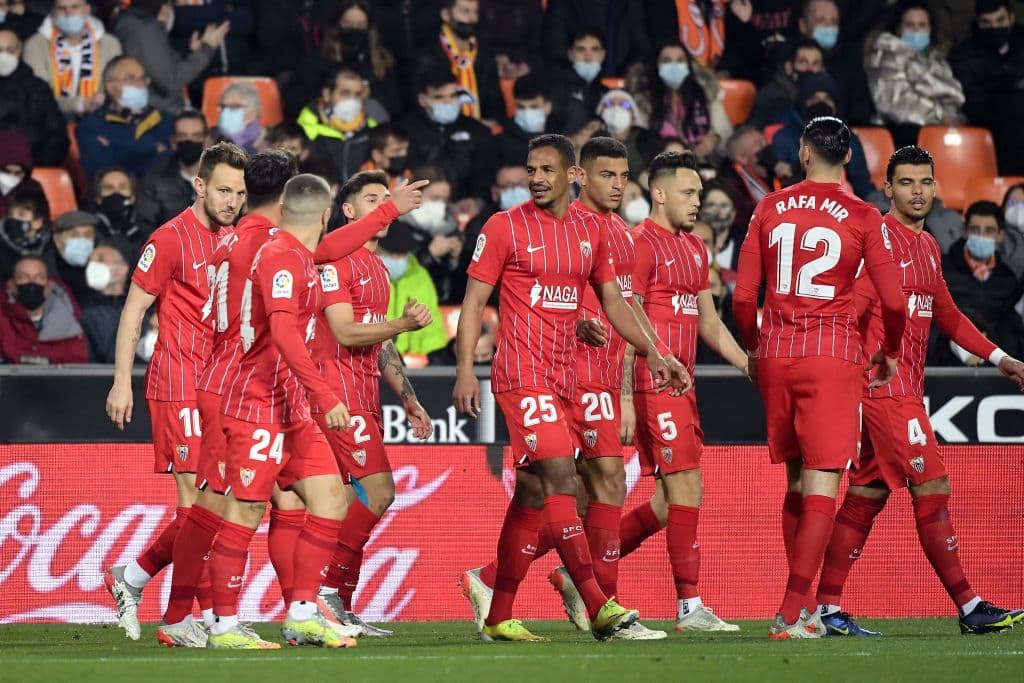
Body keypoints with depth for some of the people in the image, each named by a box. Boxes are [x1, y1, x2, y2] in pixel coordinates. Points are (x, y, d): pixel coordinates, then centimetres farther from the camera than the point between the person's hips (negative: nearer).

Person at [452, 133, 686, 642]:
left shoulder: (590, 234, 13)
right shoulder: (505, 228, -3)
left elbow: (613, 302, 21)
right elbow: (474, 300, -3)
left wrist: (651, 351, 9)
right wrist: (465, 368, -13)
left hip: (563, 378, 7)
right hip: (522, 374, -6)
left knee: (533, 493, 8)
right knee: (560, 478, -16)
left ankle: (498, 618, 14)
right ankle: (598, 607, -20)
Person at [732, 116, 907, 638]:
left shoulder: (769, 209, 6)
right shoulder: (862, 217, -2)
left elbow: (742, 297, 5)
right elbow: (894, 302, -4)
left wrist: (753, 349, 22)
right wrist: (889, 353, 15)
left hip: (775, 354, 4)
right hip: (832, 355, -4)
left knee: (796, 482, 17)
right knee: (822, 487, -5)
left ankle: (799, 608, 21)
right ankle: (791, 613, -16)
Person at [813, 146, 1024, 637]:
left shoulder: (927, 246, 17)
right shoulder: (880, 238, -10)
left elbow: (945, 314, 27)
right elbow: (850, 309, -16)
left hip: (906, 389, 9)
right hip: (885, 386, -9)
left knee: (866, 498, 8)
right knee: (932, 489, -8)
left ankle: (827, 608, 10)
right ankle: (969, 608, -6)